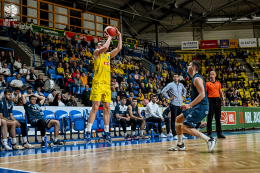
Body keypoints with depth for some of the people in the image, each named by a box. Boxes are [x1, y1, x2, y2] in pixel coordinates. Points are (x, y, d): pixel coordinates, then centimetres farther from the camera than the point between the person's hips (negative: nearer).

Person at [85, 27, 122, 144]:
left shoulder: (108, 55, 22)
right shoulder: (96, 53, 4)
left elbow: (119, 48, 18)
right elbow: (105, 47, -15)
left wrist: (119, 36, 13)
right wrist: (109, 38, -2)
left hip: (107, 84, 6)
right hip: (98, 84, -6)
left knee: (107, 108, 6)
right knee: (95, 107, -10)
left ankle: (106, 132, 12)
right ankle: (88, 132, -7)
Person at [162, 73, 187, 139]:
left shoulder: (181, 85, 12)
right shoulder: (170, 85, -4)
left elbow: (185, 90, 32)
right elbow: (163, 91, -11)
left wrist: (183, 96, 17)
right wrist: (168, 98, -13)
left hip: (180, 104, 6)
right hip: (173, 104, -6)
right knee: (173, 120, -4)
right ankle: (174, 135, -1)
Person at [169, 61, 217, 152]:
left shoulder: (197, 79, -14)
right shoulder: (194, 79, 18)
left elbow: (202, 94, -24)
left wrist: (190, 105, -23)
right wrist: (190, 105, 17)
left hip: (201, 107, -10)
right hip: (197, 107, 10)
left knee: (185, 127, -16)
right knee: (178, 119, 17)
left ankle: (209, 140, -17)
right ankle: (180, 145, 25)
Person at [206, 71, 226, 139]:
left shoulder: (218, 83, 14)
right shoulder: (207, 83, 4)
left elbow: (221, 92, 18)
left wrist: (223, 100, 8)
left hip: (217, 100, 4)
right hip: (211, 100, -4)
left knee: (218, 118, 7)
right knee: (210, 118, -3)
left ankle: (219, 133, 13)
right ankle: (209, 134, 1)